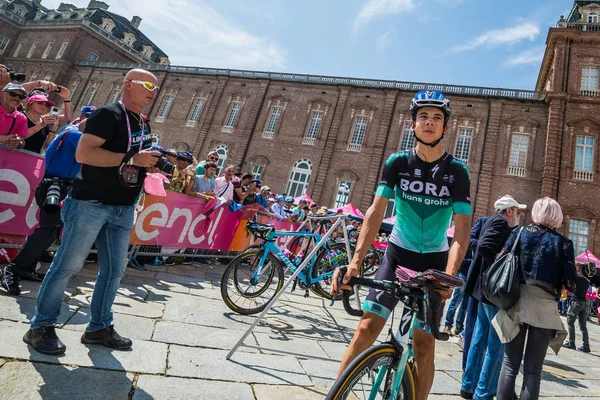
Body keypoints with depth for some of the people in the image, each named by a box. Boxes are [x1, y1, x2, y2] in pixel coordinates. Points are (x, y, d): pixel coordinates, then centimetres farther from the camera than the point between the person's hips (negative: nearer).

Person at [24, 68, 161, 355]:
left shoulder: (143, 125, 17)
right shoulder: (109, 114, -9)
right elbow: (83, 153, -21)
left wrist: (154, 164, 5)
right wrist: (132, 159, -23)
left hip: (124, 209, 8)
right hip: (91, 203, -8)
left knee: (114, 269, 9)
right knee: (68, 265, 0)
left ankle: (99, 328, 21)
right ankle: (41, 326, 16)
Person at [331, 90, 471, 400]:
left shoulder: (457, 171, -9)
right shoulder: (397, 162, -7)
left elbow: (462, 229, -15)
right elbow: (376, 212, -14)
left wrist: (449, 276, -29)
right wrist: (355, 260, -24)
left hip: (434, 261, 0)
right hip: (398, 254, 0)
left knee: (424, 343, 0)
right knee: (367, 327, -8)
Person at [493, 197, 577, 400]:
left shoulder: (519, 233, 3)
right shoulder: (563, 242, -1)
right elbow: (570, 283, -4)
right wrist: (569, 282, 17)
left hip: (517, 303, 1)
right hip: (544, 308, -1)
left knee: (510, 364, 9)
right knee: (533, 369, 8)